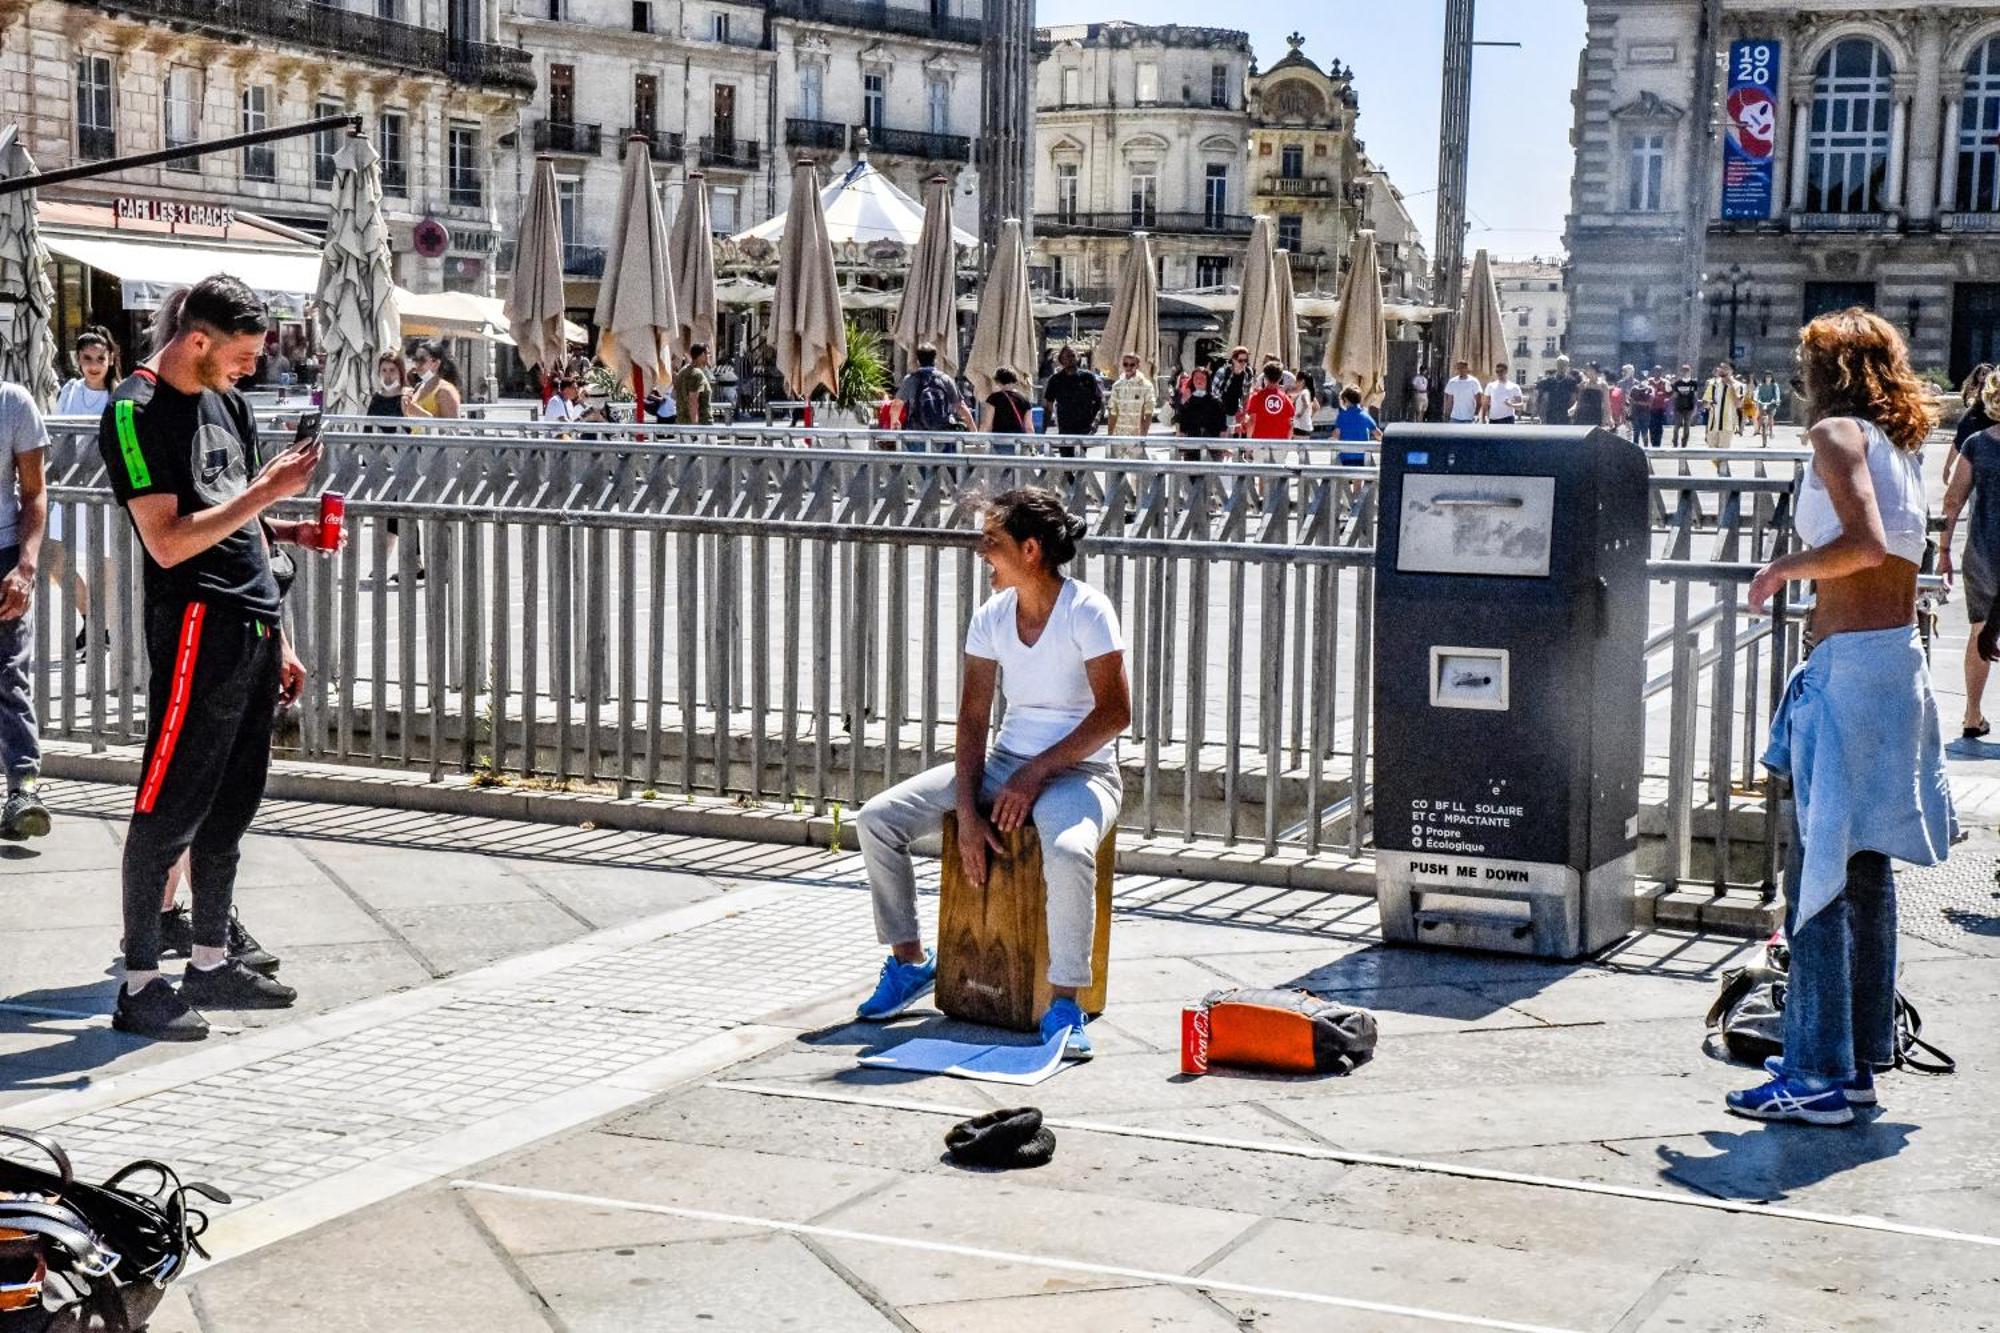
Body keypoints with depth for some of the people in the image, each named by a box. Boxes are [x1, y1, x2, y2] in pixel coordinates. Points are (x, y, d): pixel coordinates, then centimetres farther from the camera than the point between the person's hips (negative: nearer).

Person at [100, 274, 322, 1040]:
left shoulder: (229, 403, 16)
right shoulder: (136, 413, -10)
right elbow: (168, 542, -17)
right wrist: (266, 491, -19)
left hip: (252, 631, 8)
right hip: (195, 630, -8)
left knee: (231, 808, 13)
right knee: (169, 810, -5)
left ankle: (211, 963, 22)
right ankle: (140, 984, 0)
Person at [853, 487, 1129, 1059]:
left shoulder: (1087, 611, -13)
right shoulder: (991, 616, 3)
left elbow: (1114, 712, -16)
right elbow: (973, 716, 0)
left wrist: (1035, 773, -19)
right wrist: (967, 811, -11)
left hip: (1080, 768, -6)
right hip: (1006, 761, 6)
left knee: (1069, 852, -41)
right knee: (876, 819, -6)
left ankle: (1064, 1004, -28)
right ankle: (909, 959, 10)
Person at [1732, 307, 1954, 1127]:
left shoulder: (1837, 432, -9)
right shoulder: (1900, 444, 16)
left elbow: (1866, 542, -23)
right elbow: (1892, 547, 16)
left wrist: (1784, 567, -10)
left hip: (1848, 663, -9)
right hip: (1899, 658, 9)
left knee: (1817, 868, -6)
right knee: (1866, 868, 14)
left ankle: (1819, 1077, -5)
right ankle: (1863, 1058, 20)